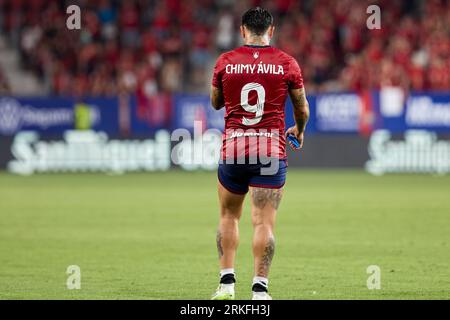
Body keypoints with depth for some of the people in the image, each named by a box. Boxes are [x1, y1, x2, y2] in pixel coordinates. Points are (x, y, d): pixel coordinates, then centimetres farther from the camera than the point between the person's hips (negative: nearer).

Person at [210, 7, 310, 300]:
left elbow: (216, 103, 17)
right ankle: (260, 289, -7)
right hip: (272, 150, -1)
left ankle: (227, 281, 12)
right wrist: (299, 131, 31)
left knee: (228, 216, 18)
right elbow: (302, 108, 10)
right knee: (265, 222, -2)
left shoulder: (225, 62, 1)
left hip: (233, 149, 1)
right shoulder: (287, 63, 0)